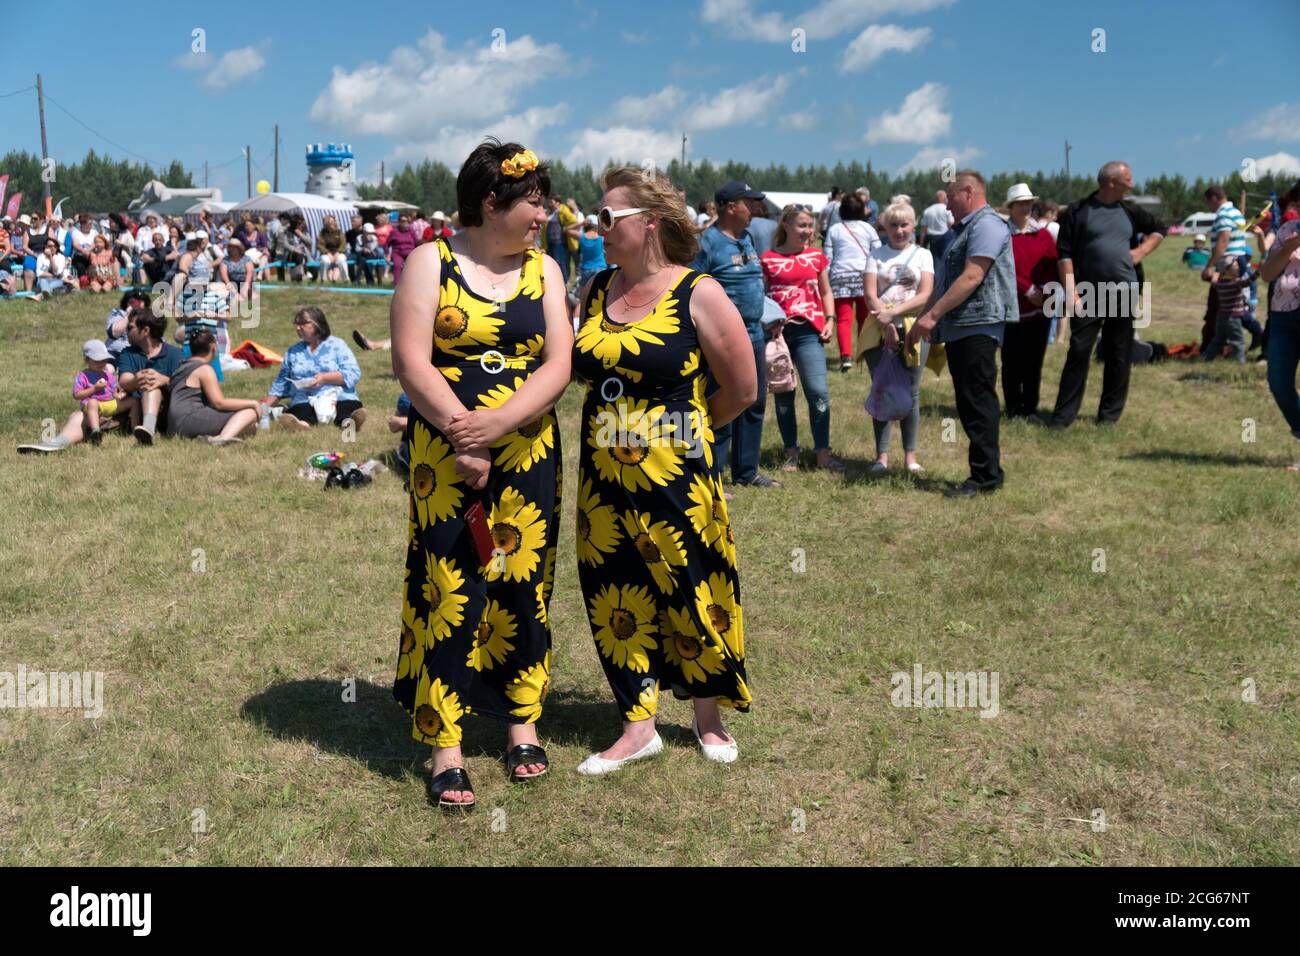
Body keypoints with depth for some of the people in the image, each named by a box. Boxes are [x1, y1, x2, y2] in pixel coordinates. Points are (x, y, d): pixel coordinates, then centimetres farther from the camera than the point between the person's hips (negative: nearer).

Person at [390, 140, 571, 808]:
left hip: (527, 452, 3)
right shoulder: (432, 261, -1)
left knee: (523, 586, 9)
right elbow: (411, 362, -10)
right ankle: (446, 749, 8)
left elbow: (559, 364, -3)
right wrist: (460, 431, -19)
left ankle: (523, 724, 25)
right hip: (445, 455, -3)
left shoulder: (543, 268, 7)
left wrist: (500, 422, -18)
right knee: (450, 592, -1)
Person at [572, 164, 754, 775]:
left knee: (694, 597, 8)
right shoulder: (596, 290, 6)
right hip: (603, 479, 5)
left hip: (677, 478, -5)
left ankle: (708, 717, 31)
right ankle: (639, 727, 25)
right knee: (618, 603, 10)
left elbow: (742, 390, -4)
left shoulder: (699, 295, -10)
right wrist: (617, 428, 3)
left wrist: (684, 428, 7)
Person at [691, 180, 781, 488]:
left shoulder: (748, 237, 13)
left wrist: (765, 317, 18)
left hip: (754, 335, 9)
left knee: (755, 405, 16)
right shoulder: (708, 242, -13)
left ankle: (746, 471, 29)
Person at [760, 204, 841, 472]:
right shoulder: (768, 259, 2)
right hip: (778, 333, -1)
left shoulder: (816, 256, 11)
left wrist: (829, 321, 5)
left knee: (818, 391, -9)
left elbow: (825, 292, 19)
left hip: (809, 332, 1)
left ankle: (823, 453, 0)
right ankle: (791, 453, 18)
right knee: (783, 395, 7)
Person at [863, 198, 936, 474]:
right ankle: (882, 456, 3)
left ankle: (910, 455, 9)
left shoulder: (922, 254, 8)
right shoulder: (877, 254, 9)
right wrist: (887, 323, -15)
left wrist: (894, 312, -16)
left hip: (913, 328, 0)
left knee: (911, 393, 2)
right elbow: (870, 294, -2)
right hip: (880, 330, 0)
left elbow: (925, 295, -4)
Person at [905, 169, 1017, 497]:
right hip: (957, 329, 10)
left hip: (978, 327, -10)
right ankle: (987, 465, 17)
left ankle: (986, 476, -4)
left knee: (978, 402, -8)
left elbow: (972, 278, -20)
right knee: (968, 404, 10)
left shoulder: (987, 225, -10)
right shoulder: (961, 229, 23)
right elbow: (943, 283, 24)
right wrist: (922, 322, 18)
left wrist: (931, 315, -21)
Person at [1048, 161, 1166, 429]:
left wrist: (1141, 251, 8)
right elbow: (1065, 253, -6)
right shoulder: (1078, 212, -2)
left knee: (1119, 356, 6)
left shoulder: (1130, 211, 11)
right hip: (1088, 294, -4)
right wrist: (1071, 291, -14)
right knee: (1078, 352, -6)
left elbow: (1158, 229, 27)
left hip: (1124, 293, 4)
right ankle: (1064, 414, -1)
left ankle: (1110, 413, 16)